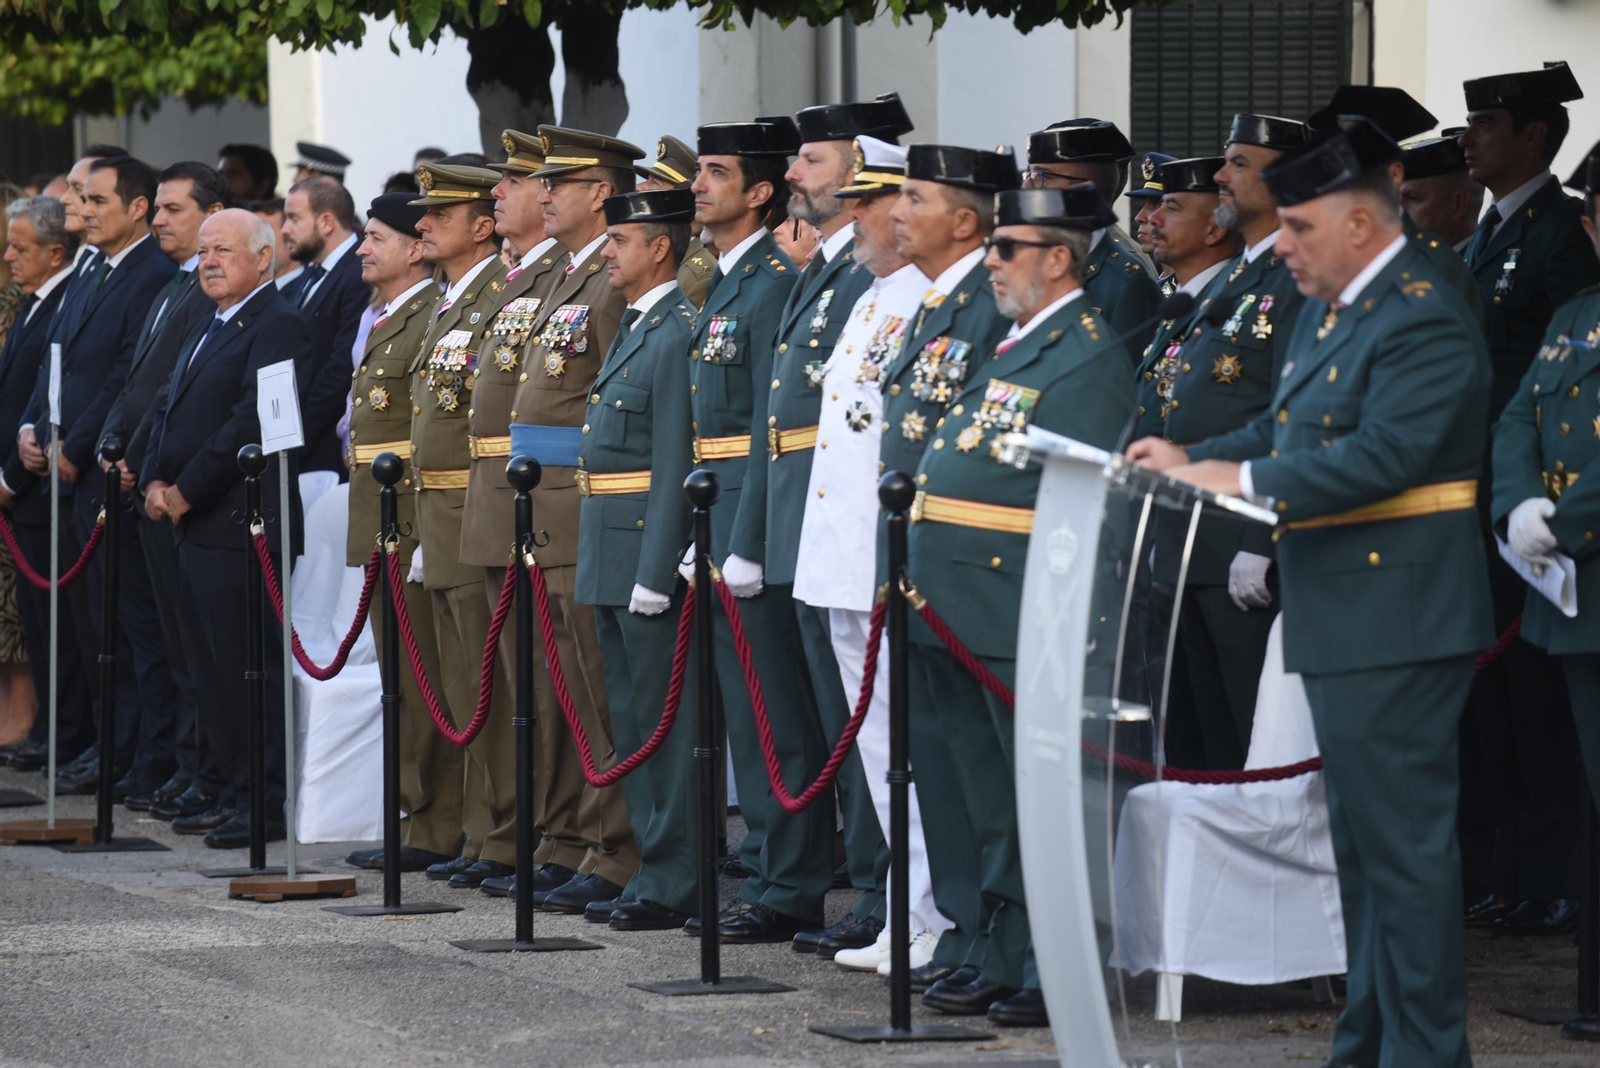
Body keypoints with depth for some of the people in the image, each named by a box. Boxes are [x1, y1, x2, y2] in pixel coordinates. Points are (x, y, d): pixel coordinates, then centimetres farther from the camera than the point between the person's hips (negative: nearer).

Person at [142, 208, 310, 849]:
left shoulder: (277, 327, -10)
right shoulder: (206, 331, 21)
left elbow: (251, 421, -18)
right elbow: (171, 411, 21)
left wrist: (186, 490, -15)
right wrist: (155, 481, 4)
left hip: (241, 524, -10)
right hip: (196, 526, 10)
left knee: (248, 668, -9)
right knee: (217, 669, 11)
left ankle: (264, 803, -6)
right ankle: (236, 791, 17)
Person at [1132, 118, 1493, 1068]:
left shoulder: (1422, 322, -17)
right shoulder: (1333, 309, 14)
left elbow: (1383, 455, -26)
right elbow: (1287, 429, 21)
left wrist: (1244, 481, -25)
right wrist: (1195, 459, 6)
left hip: (1398, 623, -11)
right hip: (1346, 623, 11)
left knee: (1405, 842, -7)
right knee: (1364, 842, 18)